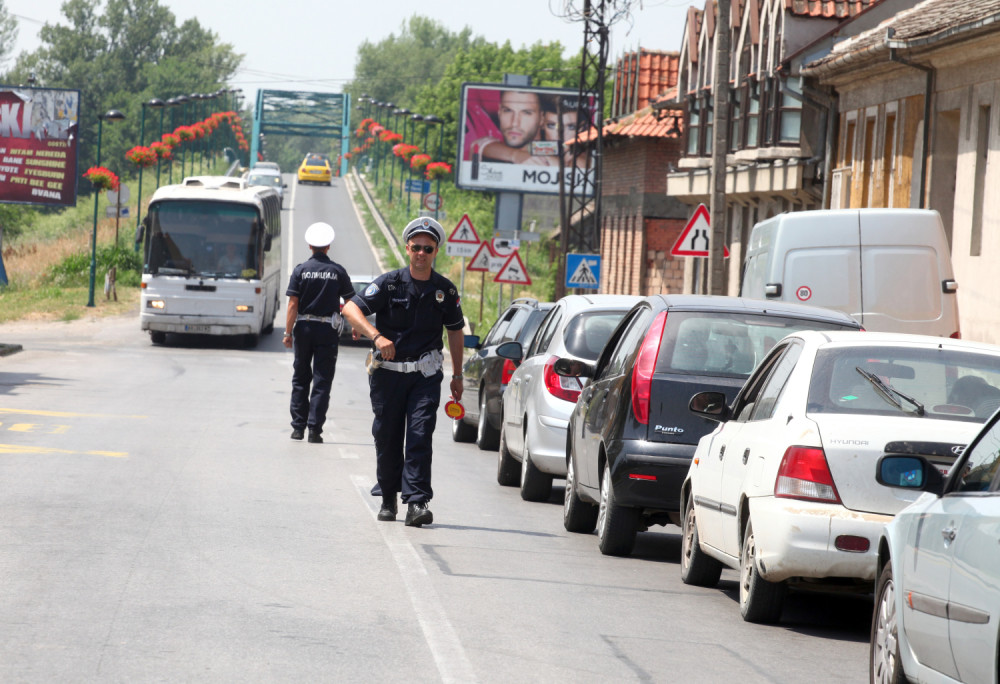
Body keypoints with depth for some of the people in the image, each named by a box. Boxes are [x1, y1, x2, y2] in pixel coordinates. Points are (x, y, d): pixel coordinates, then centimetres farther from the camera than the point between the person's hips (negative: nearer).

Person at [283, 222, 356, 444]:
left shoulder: (301, 270, -2)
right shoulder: (338, 271, -1)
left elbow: (292, 304, -6)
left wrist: (288, 333, -4)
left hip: (304, 327, 1)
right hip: (328, 330, -1)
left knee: (300, 379, 12)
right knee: (322, 381, 1)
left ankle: (298, 427, 13)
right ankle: (315, 429, -6)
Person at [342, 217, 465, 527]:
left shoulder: (445, 290, 3)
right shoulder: (390, 283, -6)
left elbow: (455, 330, 16)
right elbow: (351, 309, -14)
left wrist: (457, 375, 17)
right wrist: (376, 336, -29)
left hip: (425, 374, 0)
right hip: (388, 371, 0)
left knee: (420, 435, -12)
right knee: (387, 438, 6)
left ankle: (416, 502, -16)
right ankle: (388, 499, 24)